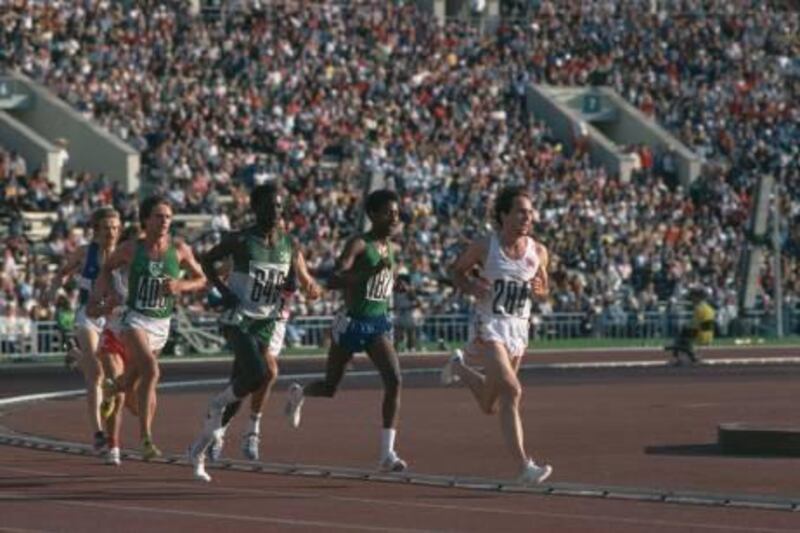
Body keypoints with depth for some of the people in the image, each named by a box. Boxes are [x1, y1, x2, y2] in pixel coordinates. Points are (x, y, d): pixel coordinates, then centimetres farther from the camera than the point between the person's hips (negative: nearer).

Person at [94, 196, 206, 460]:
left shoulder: (179, 249, -3)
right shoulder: (132, 249, -5)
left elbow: (201, 279, 7)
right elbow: (107, 267, 14)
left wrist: (180, 285, -13)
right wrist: (105, 290, -5)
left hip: (161, 324, 3)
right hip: (135, 319, -3)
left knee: (128, 382, 16)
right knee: (151, 370, -28)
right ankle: (146, 439, -27)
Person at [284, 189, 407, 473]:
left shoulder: (387, 247, 8)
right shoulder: (358, 244, -16)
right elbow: (333, 281, -29)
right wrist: (372, 270, -37)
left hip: (378, 322, 5)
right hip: (352, 322, -5)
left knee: (394, 380, -16)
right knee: (329, 388, 10)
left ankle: (387, 453, -17)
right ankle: (298, 394, 47)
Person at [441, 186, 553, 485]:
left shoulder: (538, 252, 2)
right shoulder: (484, 247, -8)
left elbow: (544, 287, 16)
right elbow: (457, 270, 6)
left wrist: (539, 290, -8)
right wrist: (472, 287, -15)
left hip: (519, 327, 5)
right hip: (488, 325, -5)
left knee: (491, 405, 15)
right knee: (511, 391, -22)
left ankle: (460, 367, 45)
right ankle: (524, 466, -23)